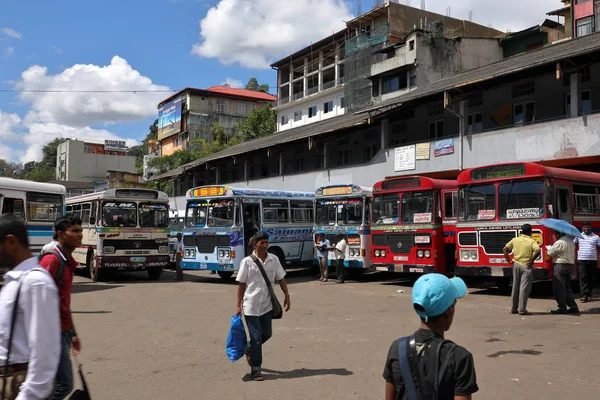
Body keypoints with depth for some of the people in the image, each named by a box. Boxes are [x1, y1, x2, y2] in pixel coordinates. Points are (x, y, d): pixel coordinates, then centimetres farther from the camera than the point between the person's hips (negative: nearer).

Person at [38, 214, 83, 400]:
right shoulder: (51, 261, -17)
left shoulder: (68, 262, 12)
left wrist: (72, 333, 22)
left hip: (63, 332, 9)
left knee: (53, 384, 14)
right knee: (64, 385, -6)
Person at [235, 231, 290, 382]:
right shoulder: (247, 261, -8)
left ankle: (249, 350, 40)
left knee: (267, 333, 12)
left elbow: (281, 278, 9)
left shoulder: (274, 259, 2)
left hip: (266, 304, 4)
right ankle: (255, 369, 11)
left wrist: (287, 296, 1)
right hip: (251, 304, -4)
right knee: (256, 336, -2)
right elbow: (241, 284, -4)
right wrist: (238, 305, -4)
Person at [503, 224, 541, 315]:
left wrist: (508, 260, 11)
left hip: (516, 265, 5)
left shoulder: (515, 240, 7)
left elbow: (505, 249, 10)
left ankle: (514, 308, 18)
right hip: (526, 266, -4)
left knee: (515, 287, 13)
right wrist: (532, 260, -13)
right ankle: (522, 309, -4)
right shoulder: (532, 241, -6)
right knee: (524, 288, -3)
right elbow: (538, 250, -23)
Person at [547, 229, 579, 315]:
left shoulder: (560, 242, -16)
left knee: (559, 288, -2)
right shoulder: (571, 241, 13)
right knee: (567, 287, 17)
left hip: (560, 266, -9)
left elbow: (550, 252, -12)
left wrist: (550, 248, 7)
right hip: (570, 265, 9)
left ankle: (562, 308, 1)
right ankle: (573, 307, 15)